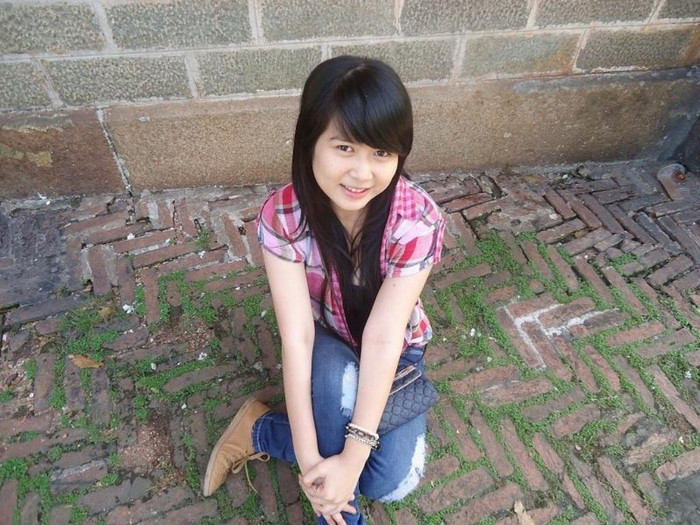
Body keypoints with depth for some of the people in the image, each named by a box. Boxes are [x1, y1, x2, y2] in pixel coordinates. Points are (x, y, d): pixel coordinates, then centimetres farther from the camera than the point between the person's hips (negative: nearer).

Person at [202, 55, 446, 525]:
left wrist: (352, 458, -33)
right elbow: (296, 336, -28)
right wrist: (309, 457, -31)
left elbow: (382, 337, -31)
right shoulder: (283, 215, -26)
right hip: (326, 345, 0)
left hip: (395, 351, 1)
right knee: (337, 378, -37)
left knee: (393, 482, -17)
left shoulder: (418, 219, -29)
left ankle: (259, 430, 4)